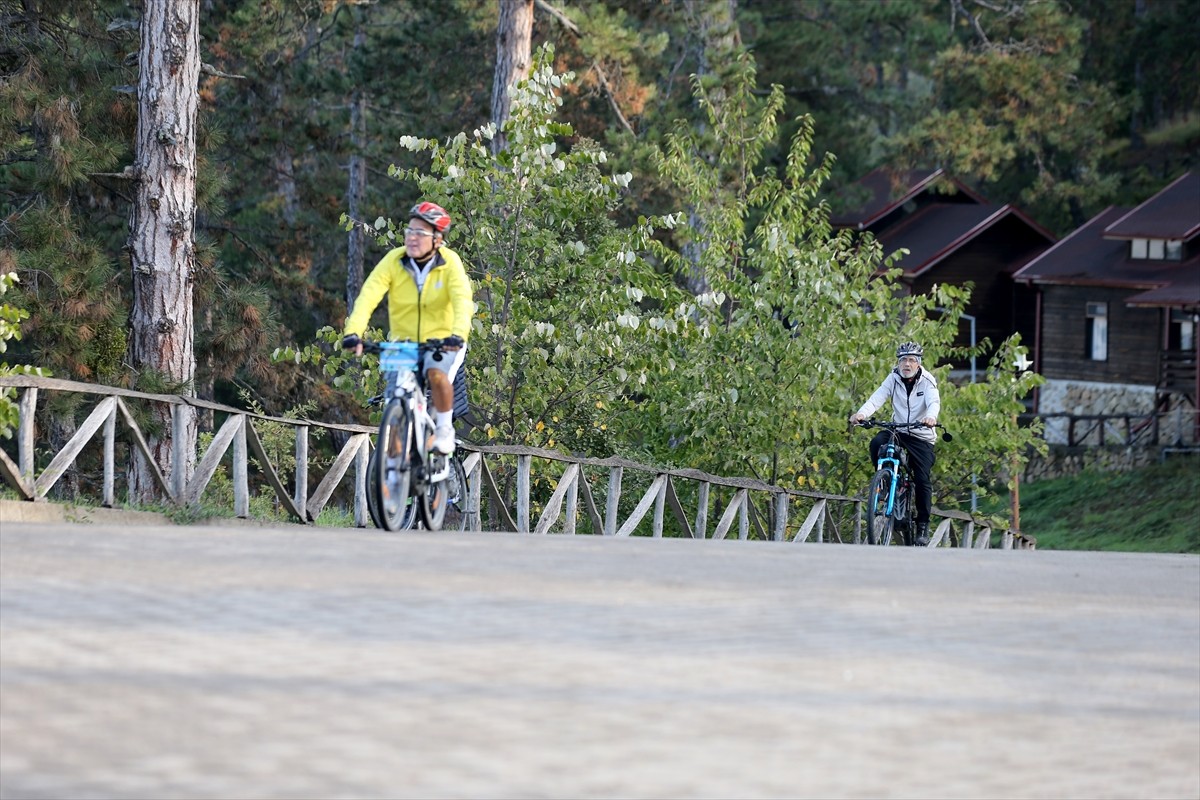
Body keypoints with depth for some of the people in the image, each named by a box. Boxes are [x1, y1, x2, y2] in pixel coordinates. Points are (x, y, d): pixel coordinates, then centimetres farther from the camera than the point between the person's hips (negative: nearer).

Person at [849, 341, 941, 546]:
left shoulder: (927, 382, -8)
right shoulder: (893, 379, -2)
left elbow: (934, 402, -26)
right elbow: (877, 398, -16)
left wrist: (931, 417, -51)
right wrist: (861, 414, -37)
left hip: (921, 437, -2)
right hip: (897, 431, 2)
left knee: (923, 480, -10)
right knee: (877, 443, -31)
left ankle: (923, 525, 3)